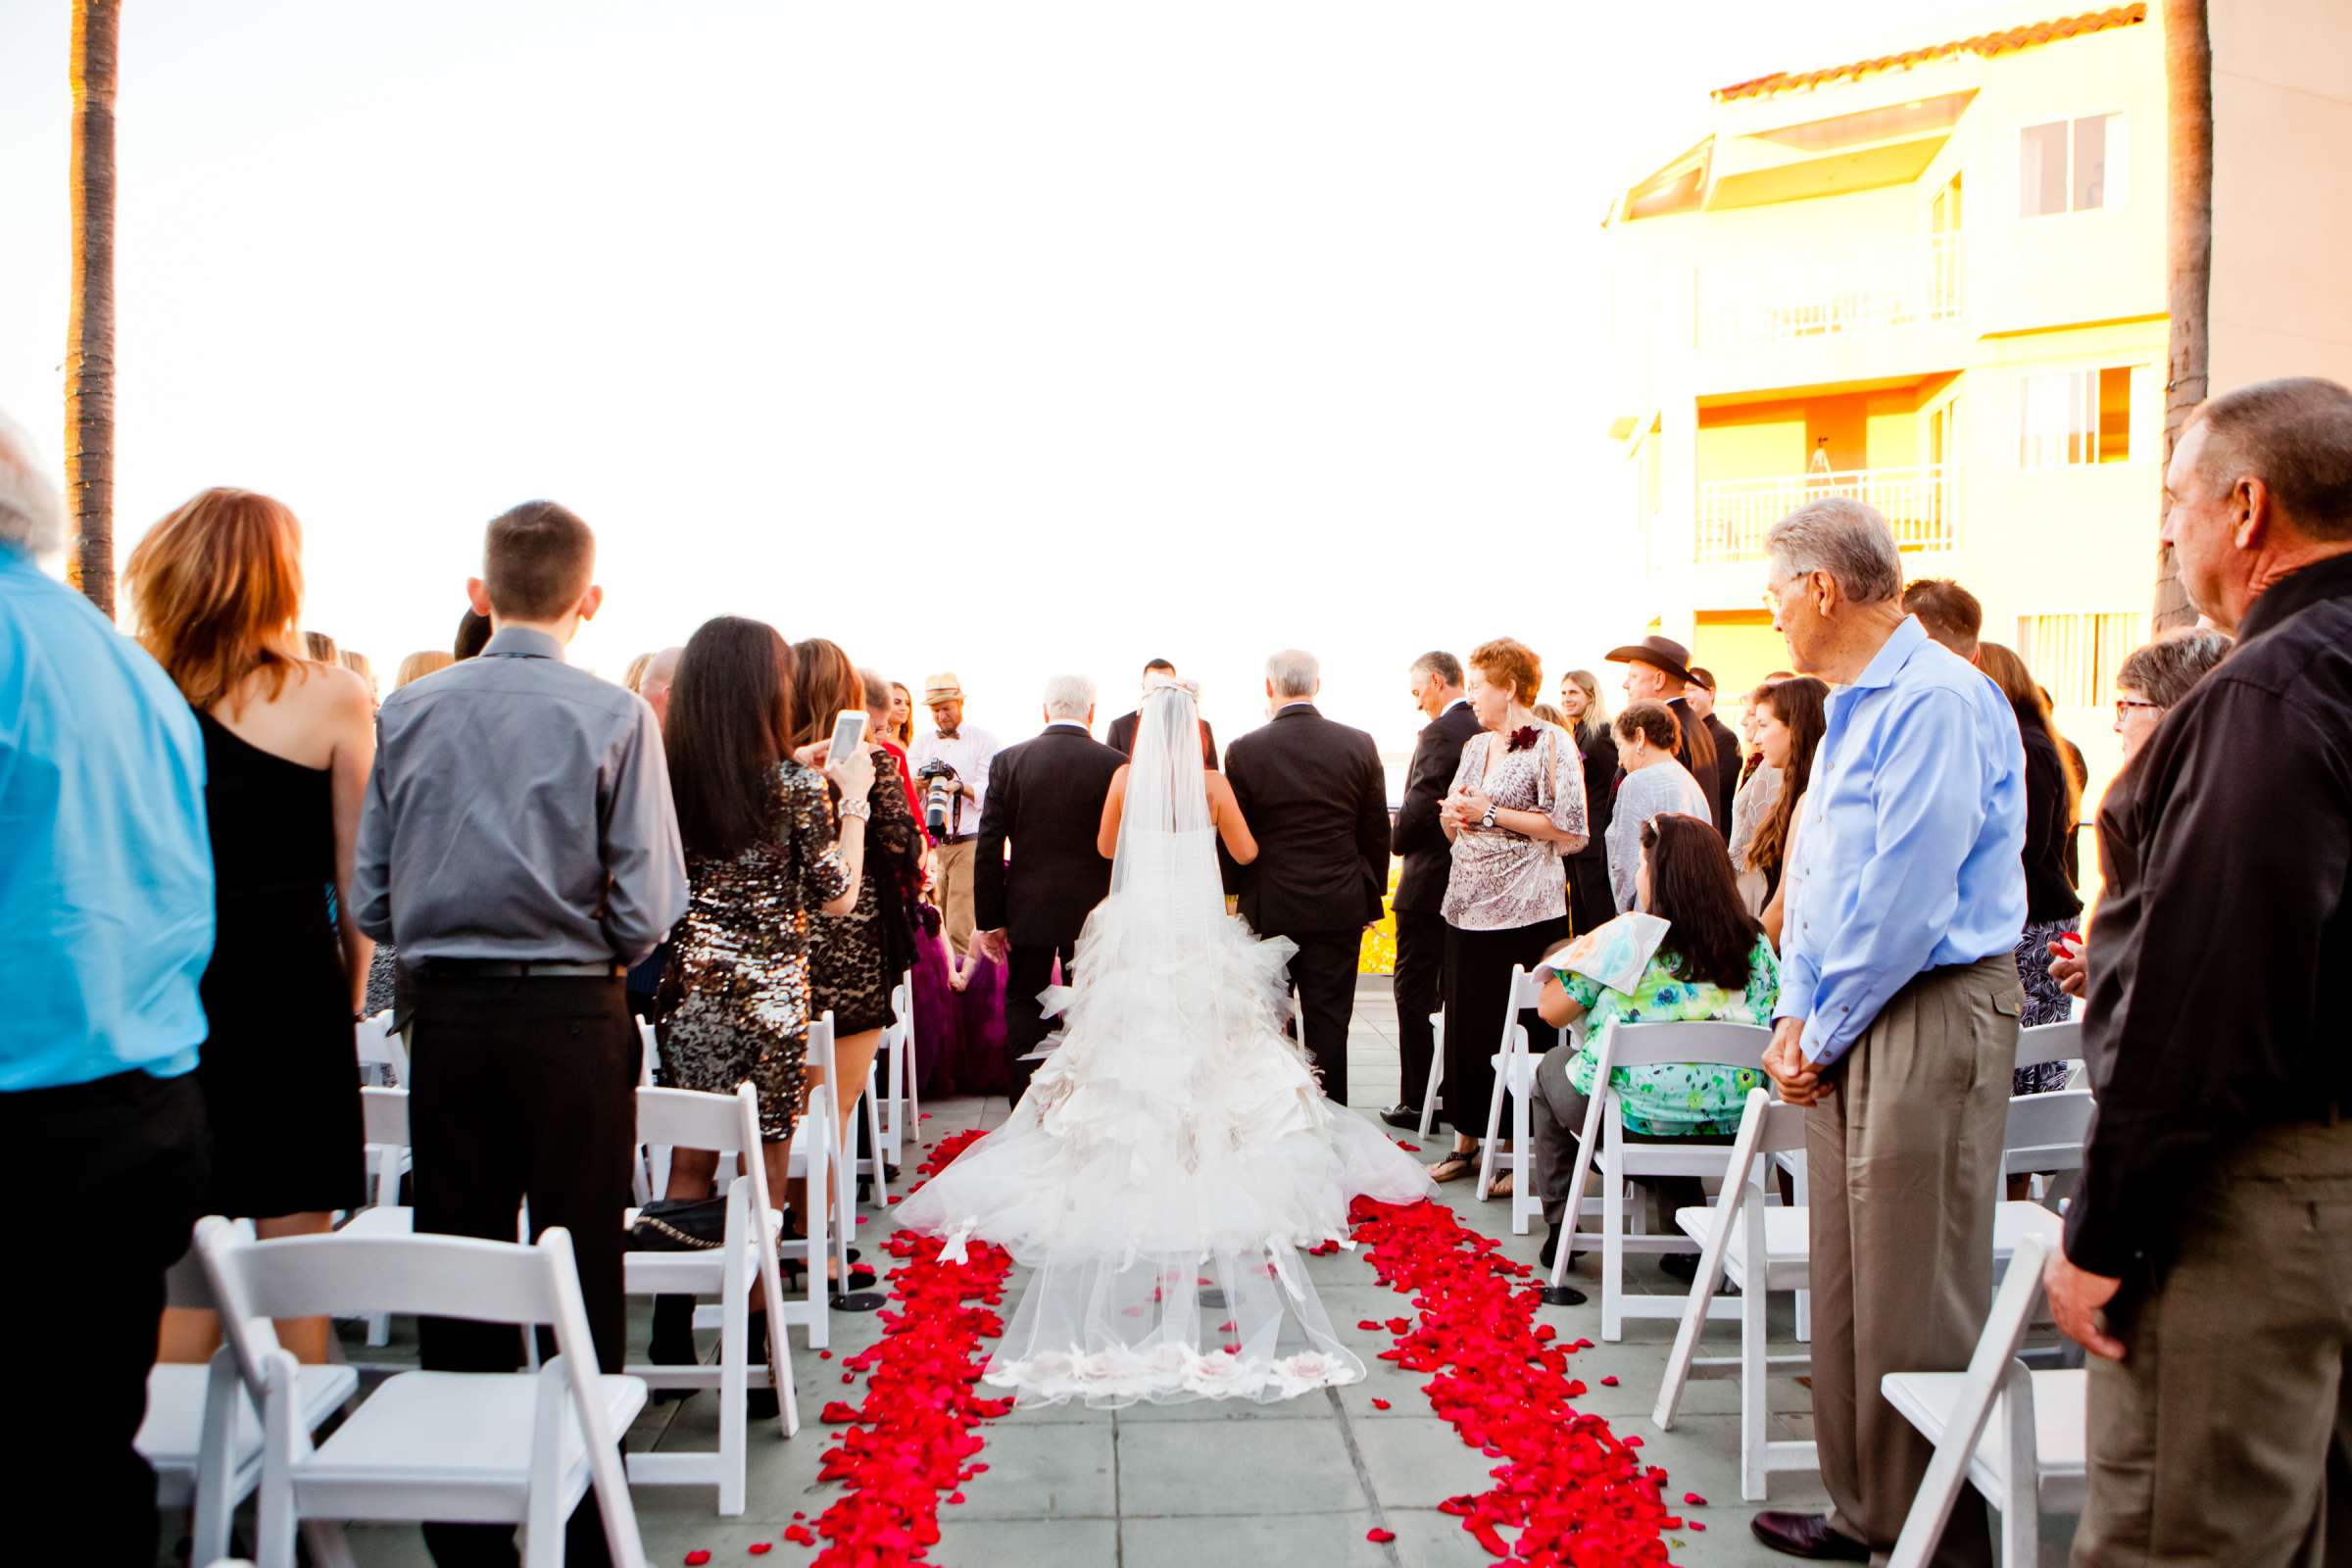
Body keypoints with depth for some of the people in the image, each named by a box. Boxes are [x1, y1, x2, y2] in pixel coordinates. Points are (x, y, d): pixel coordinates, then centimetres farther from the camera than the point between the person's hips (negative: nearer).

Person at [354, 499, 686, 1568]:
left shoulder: (407, 711, 1)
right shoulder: (615, 716, -9)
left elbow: (370, 899, 2)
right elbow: (646, 912, -12)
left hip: (447, 1015, 3)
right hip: (574, 1015, -3)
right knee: (582, 1271, 8)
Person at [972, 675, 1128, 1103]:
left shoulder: (1008, 761, -4)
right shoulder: (1115, 764, -8)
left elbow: (989, 848, -5)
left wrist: (989, 919, 0)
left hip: (1026, 910, 1)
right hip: (1093, 909, -1)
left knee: (1024, 1004, 13)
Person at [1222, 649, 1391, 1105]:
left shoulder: (1244, 751, -8)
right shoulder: (1359, 745, -2)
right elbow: (1377, 833, 3)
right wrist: (1371, 900, 14)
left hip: (1268, 909, -1)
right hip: (1339, 908, 1)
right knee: (1329, 1025, 7)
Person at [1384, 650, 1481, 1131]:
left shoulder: (1440, 733, -17)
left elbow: (1418, 806, -20)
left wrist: (1397, 841, -1)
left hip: (1430, 880, -8)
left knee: (1415, 994, 1)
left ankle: (1416, 1102, 4)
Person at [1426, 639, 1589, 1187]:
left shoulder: (1551, 743, -6)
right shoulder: (1475, 746, 16)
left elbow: (1569, 830, -14)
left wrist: (1492, 813, -13)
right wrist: (1451, 817, -1)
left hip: (1525, 913, -7)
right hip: (1468, 907, 7)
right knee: (1464, 1025, 9)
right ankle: (1467, 1140, 22)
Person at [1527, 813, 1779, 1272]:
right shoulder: (1754, 942, 0)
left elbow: (1551, 1010, -7)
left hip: (1629, 1117, -4)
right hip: (1729, 1125, 4)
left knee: (1552, 1066, 26)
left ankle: (1561, 1227, 28)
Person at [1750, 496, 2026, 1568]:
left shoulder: (1937, 700, -15)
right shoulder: (1851, 708, 16)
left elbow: (1905, 898, -20)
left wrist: (1826, 1033, -10)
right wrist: (1794, 1014, 7)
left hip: (1928, 1015, -10)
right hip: (1845, 1026, 10)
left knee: (1916, 1299, -1)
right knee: (1847, 1288, 15)